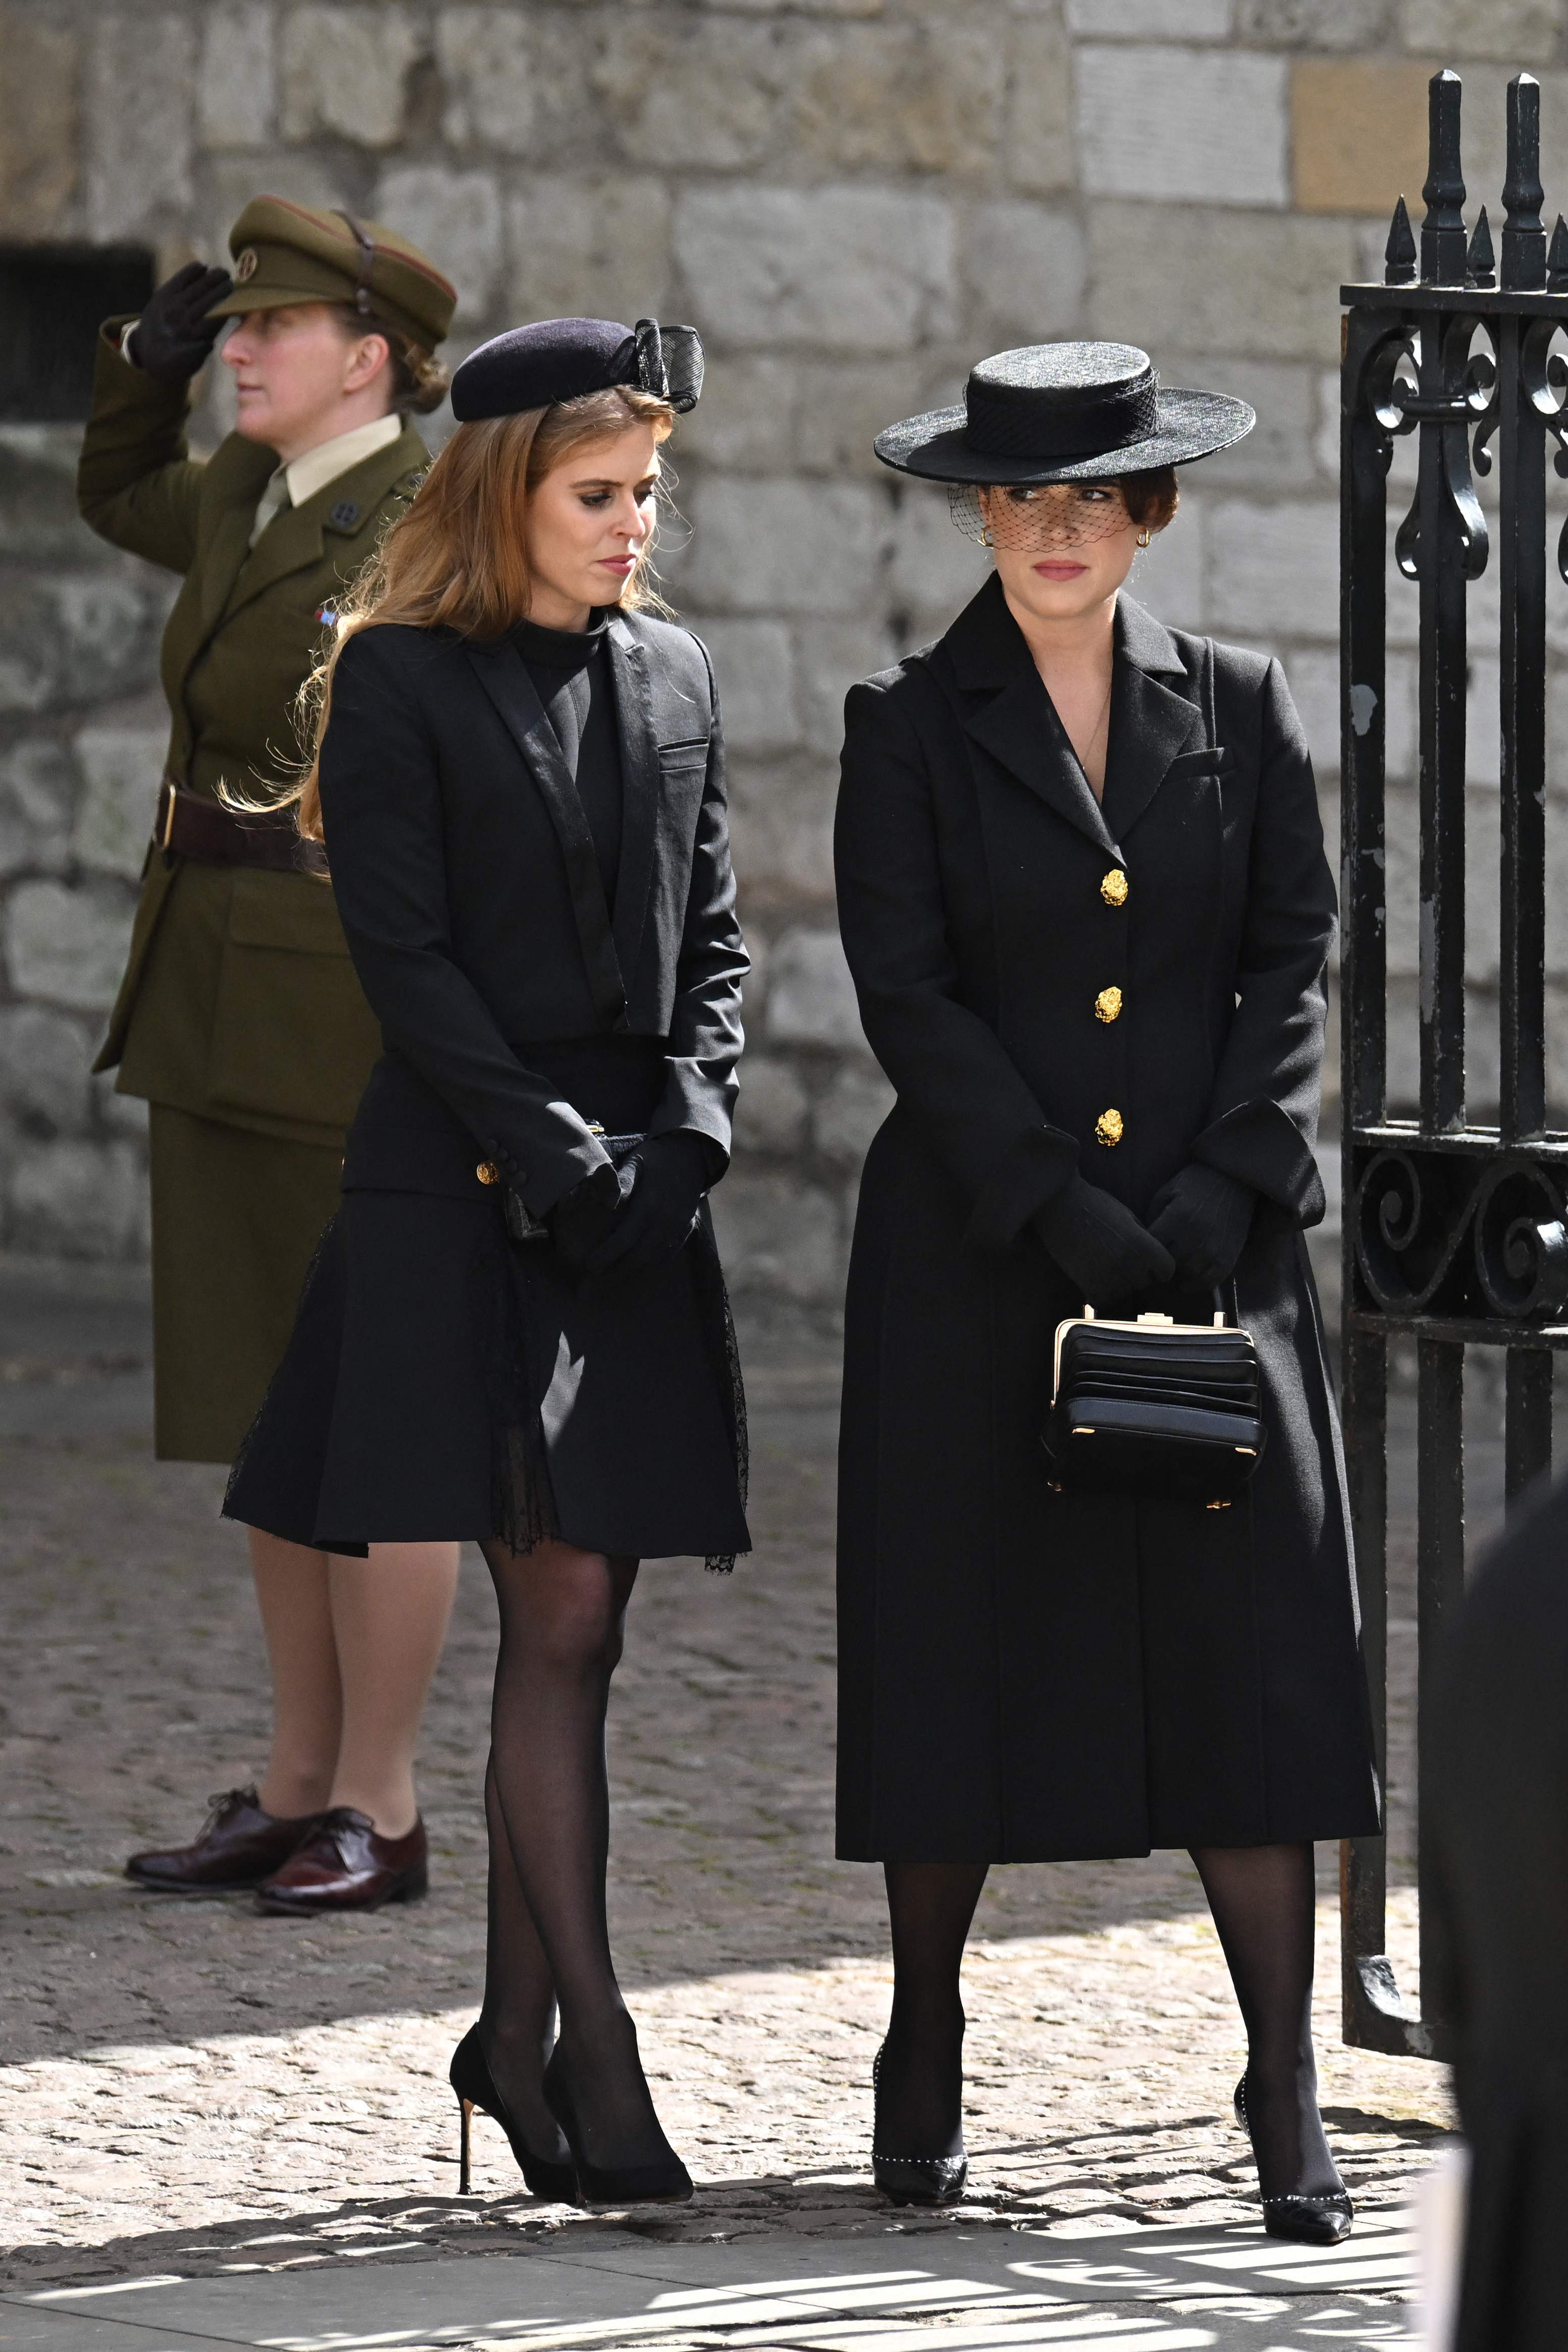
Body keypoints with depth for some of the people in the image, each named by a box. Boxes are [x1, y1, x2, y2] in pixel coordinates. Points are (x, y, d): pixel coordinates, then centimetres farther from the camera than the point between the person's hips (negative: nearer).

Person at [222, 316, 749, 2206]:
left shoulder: (671, 680, 13)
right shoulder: (400, 680, -4)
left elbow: (712, 941, 13)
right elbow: (405, 956, -9)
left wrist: (679, 1145, -3)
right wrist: (558, 1161, -14)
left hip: (633, 1210, 5)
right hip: (463, 1202, -5)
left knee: (571, 1633, 6)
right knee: (563, 1617, -10)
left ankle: (514, 2035, 13)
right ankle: (593, 2043, -10)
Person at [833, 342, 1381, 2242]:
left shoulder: (1237, 711, 9)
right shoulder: (910, 729, 2)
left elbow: (1293, 961, 5)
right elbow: (906, 995, -5)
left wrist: (1221, 1187, -9)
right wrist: (1059, 1210, -14)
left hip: (1212, 1239, 1)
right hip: (974, 1250, -1)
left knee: (1249, 1645, -6)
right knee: (959, 1652, 3)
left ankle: (1286, 2102, -5)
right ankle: (923, 2067, 18)